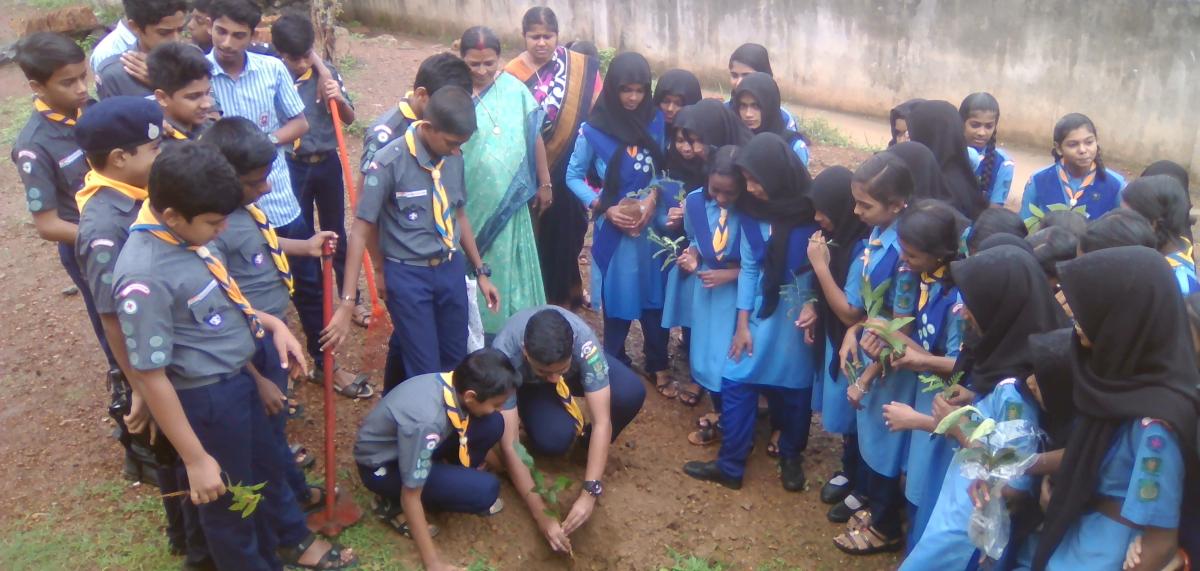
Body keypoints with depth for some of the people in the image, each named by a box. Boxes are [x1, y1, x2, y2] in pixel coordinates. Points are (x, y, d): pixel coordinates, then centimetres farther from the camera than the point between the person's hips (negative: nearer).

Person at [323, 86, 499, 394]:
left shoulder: (453, 158, -3)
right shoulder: (389, 162, -19)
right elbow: (361, 232, -15)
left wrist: (481, 272, 16)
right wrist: (347, 303, -17)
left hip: (451, 269, 5)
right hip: (408, 275, -5)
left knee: (456, 360, 14)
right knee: (425, 371, 0)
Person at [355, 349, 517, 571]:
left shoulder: (455, 382, -19)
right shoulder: (426, 421, -39)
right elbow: (410, 496, -28)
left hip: (411, 441, 7)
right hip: (381, 466, -6)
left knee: (492, 425, -15)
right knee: (484, 489, -23)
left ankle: (457, 478, 8)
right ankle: (393, 503, -4)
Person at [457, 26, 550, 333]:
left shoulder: (515, 89, -2)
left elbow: (535, 138, 6)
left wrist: (544, 184, 10)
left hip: (508, 203, 2)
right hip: (466, 206, -2)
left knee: (507, 272, 13)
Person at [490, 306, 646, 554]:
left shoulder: (584, 341, -39)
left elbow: (602, 422, -35)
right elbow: (508, 445, -37)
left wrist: (589, 492, -43)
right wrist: (541, 515, -39)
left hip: (576, 370, 1)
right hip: (527, 384, -1)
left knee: (630, 393, -29)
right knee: (555, 437, -33)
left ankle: (590, 445, 0)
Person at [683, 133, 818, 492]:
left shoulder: (813, 211, -15)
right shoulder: (752, 211, -4)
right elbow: (748, 268, -1)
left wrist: (816, 305, -22)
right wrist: (742, 323, -1)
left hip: (802, 314, -3)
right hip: (761, 311, 3)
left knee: (795, 389, 12)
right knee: (735, 382, 0)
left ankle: (791, 457, 37)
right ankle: (730, 465, 16)